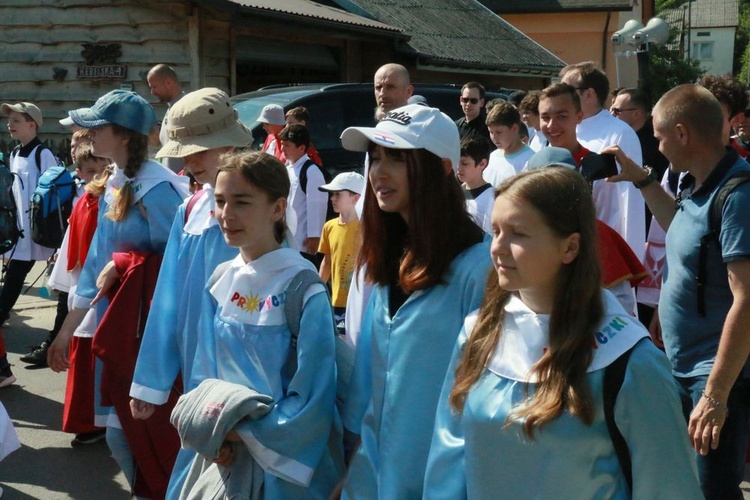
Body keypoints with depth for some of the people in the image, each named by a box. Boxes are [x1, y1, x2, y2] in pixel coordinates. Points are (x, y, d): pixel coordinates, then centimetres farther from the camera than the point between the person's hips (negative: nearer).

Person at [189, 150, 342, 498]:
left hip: (286, 460, -5)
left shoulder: (302, 287, -17)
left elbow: (312, 394, -18)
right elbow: (205, 365, 8)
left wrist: (247, 431, -15)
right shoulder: (221, 280, 1)